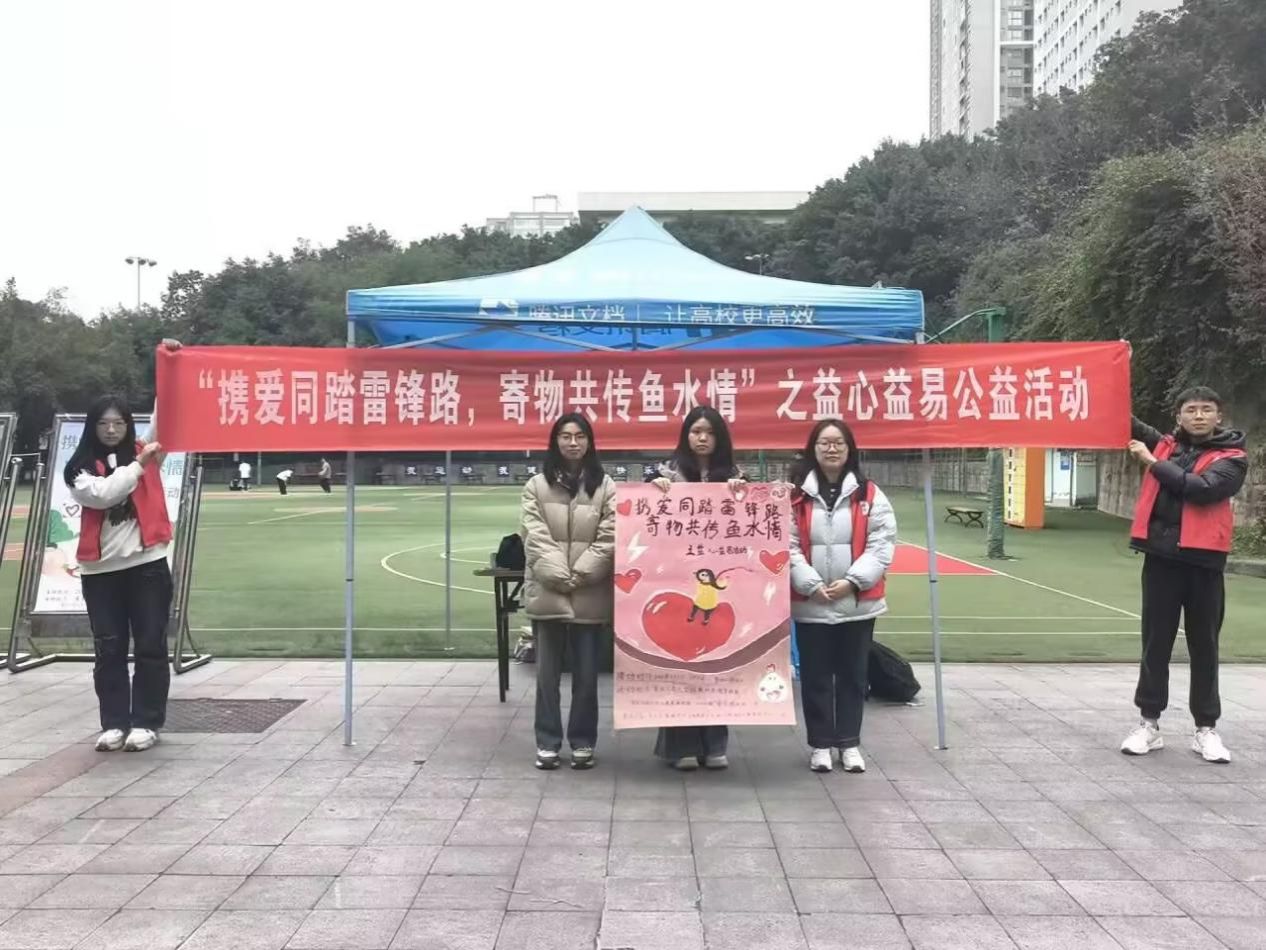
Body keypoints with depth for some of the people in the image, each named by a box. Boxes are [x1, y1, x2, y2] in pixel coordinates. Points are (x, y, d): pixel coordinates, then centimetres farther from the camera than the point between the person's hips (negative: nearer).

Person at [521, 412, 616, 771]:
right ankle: (547, 741, 15)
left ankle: (583, 741, 17)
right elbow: (535, 538, -3)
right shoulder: (536, 485, 5)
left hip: (590, 593, 0)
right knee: (548, 671, 6)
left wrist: (579, 576, -11)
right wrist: (560, 576, -13)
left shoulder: (605, 486, 4)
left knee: (586, 671, 6)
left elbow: (609, 539, -3)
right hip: (546, 591, 0)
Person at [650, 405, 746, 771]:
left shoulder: (734, 476, 8)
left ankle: (714, 743, 16)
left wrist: (741, 494, -12)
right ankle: (682, 744, 9)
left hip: (720, 579, 2)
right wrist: (653, 487, -17)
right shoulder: (667, 471, 2)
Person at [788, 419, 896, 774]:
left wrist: (852, 581, -14)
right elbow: (788, 546, -5)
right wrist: (811, 584, -15)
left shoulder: (869, 494, 1)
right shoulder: (796, 495, -1)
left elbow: (882, 544, -3)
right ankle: (820, 744, 20)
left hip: (858, 602, 1)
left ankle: (849, 743, 23)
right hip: (810, 603, -1)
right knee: (816, 676, 8)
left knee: (853, 675, 10)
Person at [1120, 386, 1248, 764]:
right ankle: (1149, 723, 16)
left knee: (1203, 646, 7)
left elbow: (1203, 489, -17)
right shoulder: (1165, 445, 10)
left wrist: (1153, 463, -12)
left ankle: (1206, 728, 17)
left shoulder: (1232, 457, -1)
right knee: (1155, 643, 7)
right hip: (1161, 557, 3)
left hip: (1203, 561, -2)